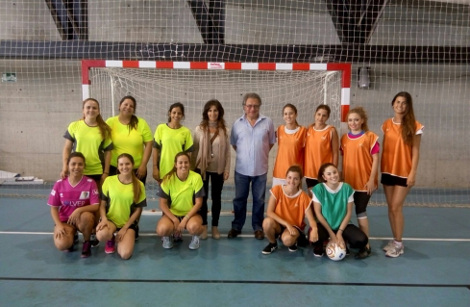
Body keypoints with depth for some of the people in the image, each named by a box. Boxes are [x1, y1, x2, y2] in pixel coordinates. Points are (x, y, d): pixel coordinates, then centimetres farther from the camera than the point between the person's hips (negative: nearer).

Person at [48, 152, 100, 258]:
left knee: (86, 216, -39)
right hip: (64, 220, 1)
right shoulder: (59, 184, -5)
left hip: (83, 218, -1)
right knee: (61, 245, -28)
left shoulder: (90, 183, -11)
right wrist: (59, 225, -15)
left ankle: (87, 242, -7)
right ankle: (72, 237, 13)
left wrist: (79, 210, -31)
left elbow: (95, 206, -14)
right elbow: (54, 208, 0)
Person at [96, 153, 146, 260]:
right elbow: (102, 204, 0)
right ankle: (110, 240, 5)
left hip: (128, 223, 0)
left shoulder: (139, 185, -4)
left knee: (125, 254, -21)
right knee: (101, 235, -36)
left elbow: (138, 210, -1)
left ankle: (118, 238, 16)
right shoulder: (109, 180, -4)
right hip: (110, 219, 0)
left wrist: (125, 228, -8)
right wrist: (104, 219, -18)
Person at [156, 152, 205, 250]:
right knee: (162, 229, -30)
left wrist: (185, 220, -19)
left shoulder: (196, 178, -14)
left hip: (191, 213, -1)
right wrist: (175, 220, -18)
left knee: (194, 227, -35)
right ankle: (168, 235, 9)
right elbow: (162, 203, -7)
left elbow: (198, 203, -10)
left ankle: (195, 237, 4)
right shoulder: (168, 178, -12)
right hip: (172, 213, 1)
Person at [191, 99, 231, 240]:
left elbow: (227, 151, 1)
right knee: (202, 197, 7)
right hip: (202, 168, 0)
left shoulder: (223, 130, -1)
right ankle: (203, 226, 21)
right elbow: (194, 149, 0)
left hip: (218, 169, 1)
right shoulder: (199, 129, -2)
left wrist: (227, 169, -3)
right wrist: (192, 168, -2)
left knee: (216, 198, 9)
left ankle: (215, 226, 22)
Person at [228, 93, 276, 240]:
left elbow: (271, 142, 6)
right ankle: (236, 226, 26)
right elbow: (233, 144, 9)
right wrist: (243, 154, 4)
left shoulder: (267, 122, -4)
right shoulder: (237, 123, -1)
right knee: (239, 199, 12)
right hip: (241, 169, 1)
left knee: (259, 200, 11)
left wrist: (262, 154, 3)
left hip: (260, 169, -1)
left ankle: (258, 227, 25)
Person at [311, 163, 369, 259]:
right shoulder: (318, 189, -13)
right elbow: (318, 213, -10)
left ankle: (344, 242, 13)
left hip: (342, 225, 2)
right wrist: (331, 233, -12)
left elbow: (349, 212, -4)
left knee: (362, 240, -24)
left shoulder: (347, 188, -8)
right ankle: (318, 247, 6)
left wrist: (339, 232, -11)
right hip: (324, 225, -2)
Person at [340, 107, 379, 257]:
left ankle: (365, 244, 14)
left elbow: (375, 159, -8)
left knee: (360, 211, 1)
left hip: (364, 182, -4)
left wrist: (371, 180, -12)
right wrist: (341, 177, 9)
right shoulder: (344, 138, 6)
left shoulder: (370, 136, -8)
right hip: (348, 181, 5)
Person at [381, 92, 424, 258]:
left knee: (396, 207, -5)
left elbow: (415, 151, -7)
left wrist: (413, 173, -11)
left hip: (404, 172, -5)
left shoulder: (414, 126, -7)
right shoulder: (386, 124, 6)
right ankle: (395, 240, 22)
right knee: (391, 207, 9)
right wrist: (380, 169, 9)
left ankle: (399, 244, 9)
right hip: (388, 171, 5)